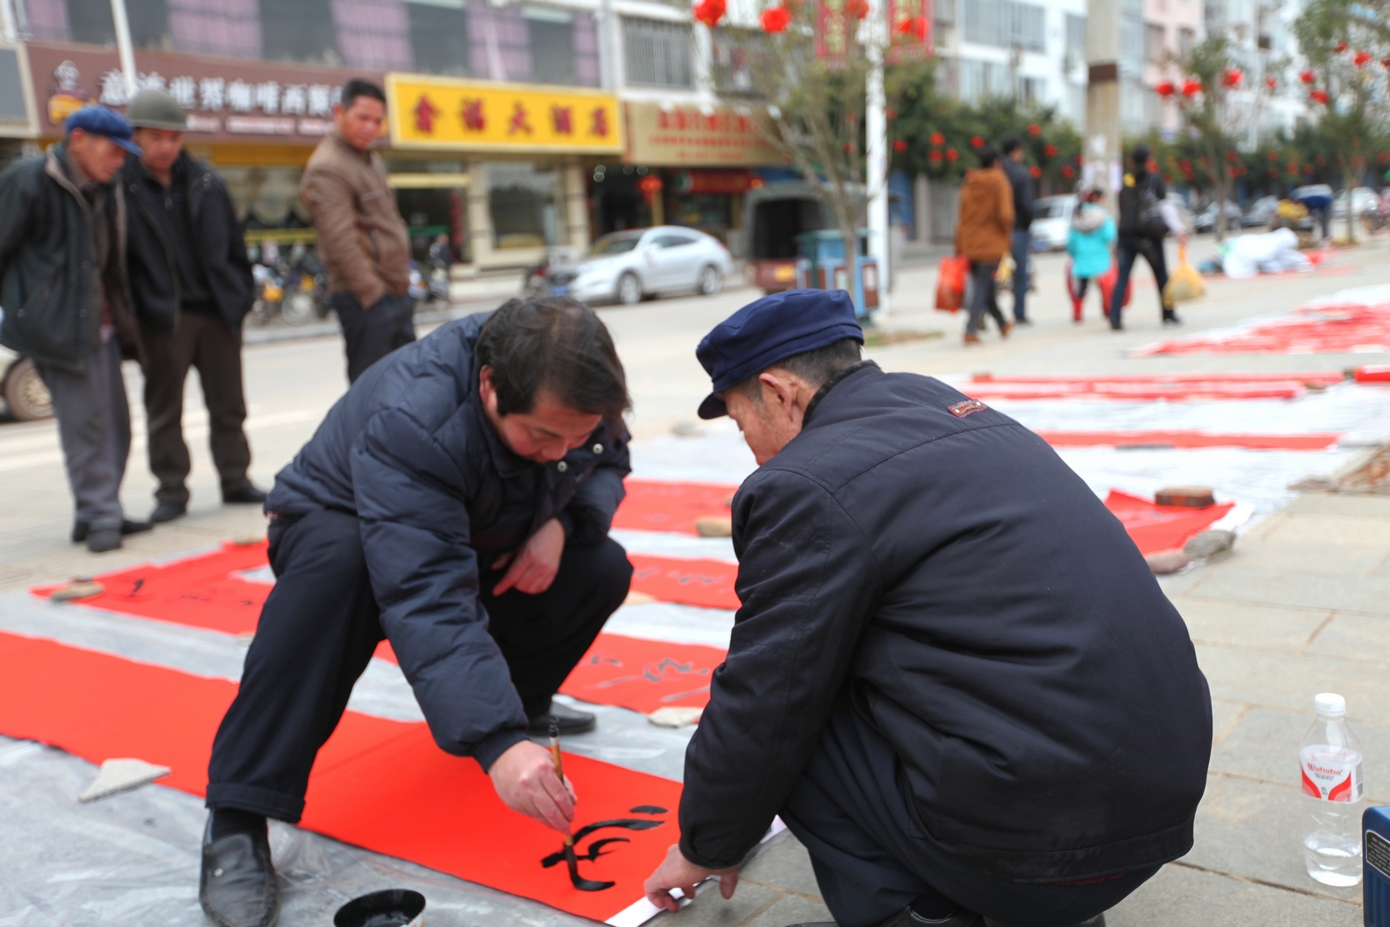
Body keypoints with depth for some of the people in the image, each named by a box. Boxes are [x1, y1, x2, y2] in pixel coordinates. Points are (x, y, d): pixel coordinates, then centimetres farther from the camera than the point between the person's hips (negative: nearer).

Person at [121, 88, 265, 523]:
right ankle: (171, 491, 13)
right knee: (164, 410, 4)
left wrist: (239, 297, 4)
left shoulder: (206, 182, 7)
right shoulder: (120, 186, -4)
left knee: (228, 405, 11)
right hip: (161, 318, -3)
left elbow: (233, 244, 10)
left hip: (217, 311, 3)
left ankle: (235, 481, 22)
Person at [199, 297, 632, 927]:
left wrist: (563, 521, -25)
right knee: (335, 568, -40)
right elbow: (425, 603, -50)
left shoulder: (568, 392, -22)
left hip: (475, 543, 6)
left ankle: (521, 694, 18)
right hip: (340, 527, -6)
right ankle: (236, 823, -32)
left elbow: (609, 462, -2)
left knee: (602, 569, -12)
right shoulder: (410, 425, -41)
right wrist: (497, 743, -59)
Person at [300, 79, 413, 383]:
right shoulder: (327, 169, -14)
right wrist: (372, 292, -21)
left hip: (397, 293, 10)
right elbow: (341, 241, -20)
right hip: (367, 300, -10)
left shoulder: (372, 160, 16)